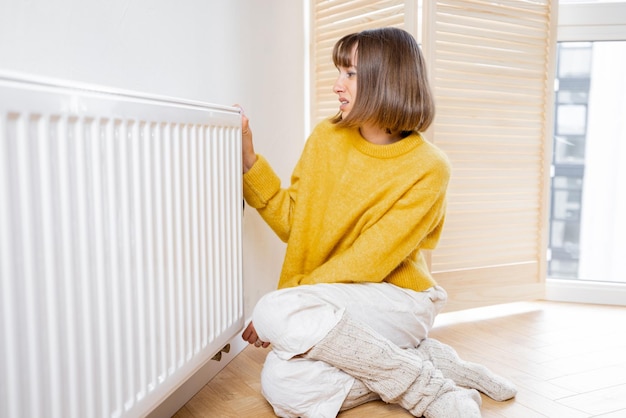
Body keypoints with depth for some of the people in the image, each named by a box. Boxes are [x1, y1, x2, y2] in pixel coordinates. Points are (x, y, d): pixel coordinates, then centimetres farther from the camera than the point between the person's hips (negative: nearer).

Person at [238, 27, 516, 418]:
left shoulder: (428, 168, -13)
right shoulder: (327, 138, 2)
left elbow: (366, 264, -16)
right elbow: (292, 223, 6)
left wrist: (284, 304, -16)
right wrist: (249, 158, -3)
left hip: (399, 301, -5)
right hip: (326, 303, 5)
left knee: (276, 310, -31)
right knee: (281, 385, -24)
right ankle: (434, 361, -7)